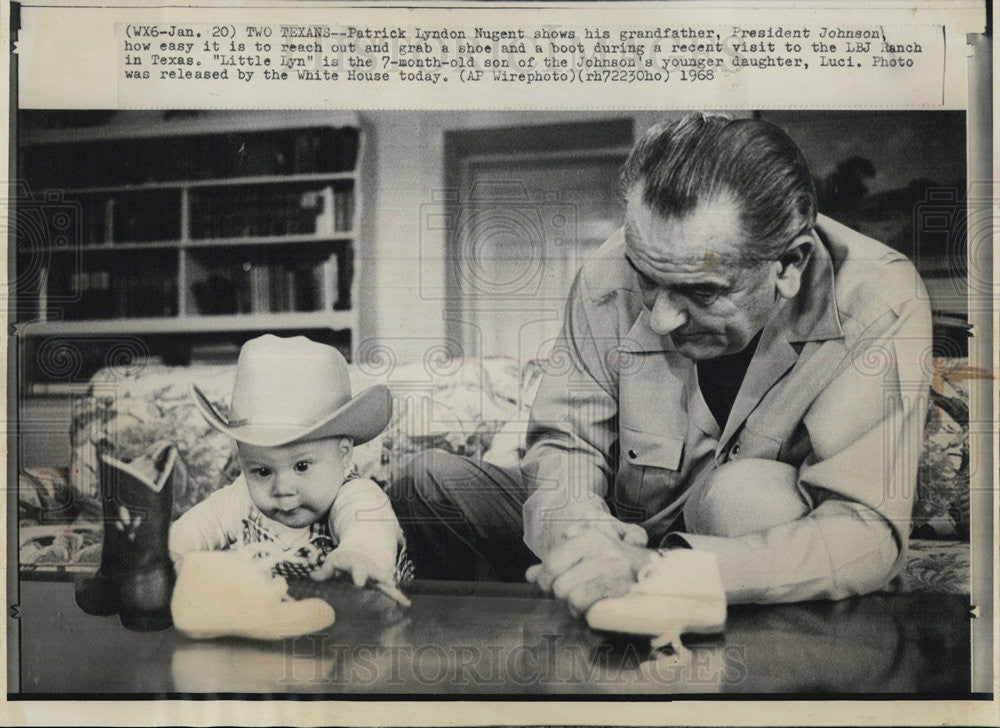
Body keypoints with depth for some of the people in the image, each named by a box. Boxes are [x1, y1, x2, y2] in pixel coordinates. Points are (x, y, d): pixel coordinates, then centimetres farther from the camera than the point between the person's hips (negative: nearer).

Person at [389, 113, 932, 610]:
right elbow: (563, 443, -7)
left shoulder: (878, 304, -23)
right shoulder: (612, 274, -16)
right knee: (432, 480, -12)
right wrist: (577, 531, -32)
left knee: (750, 492, -35)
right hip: (627, 539, 3)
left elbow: (868, 531, -30)